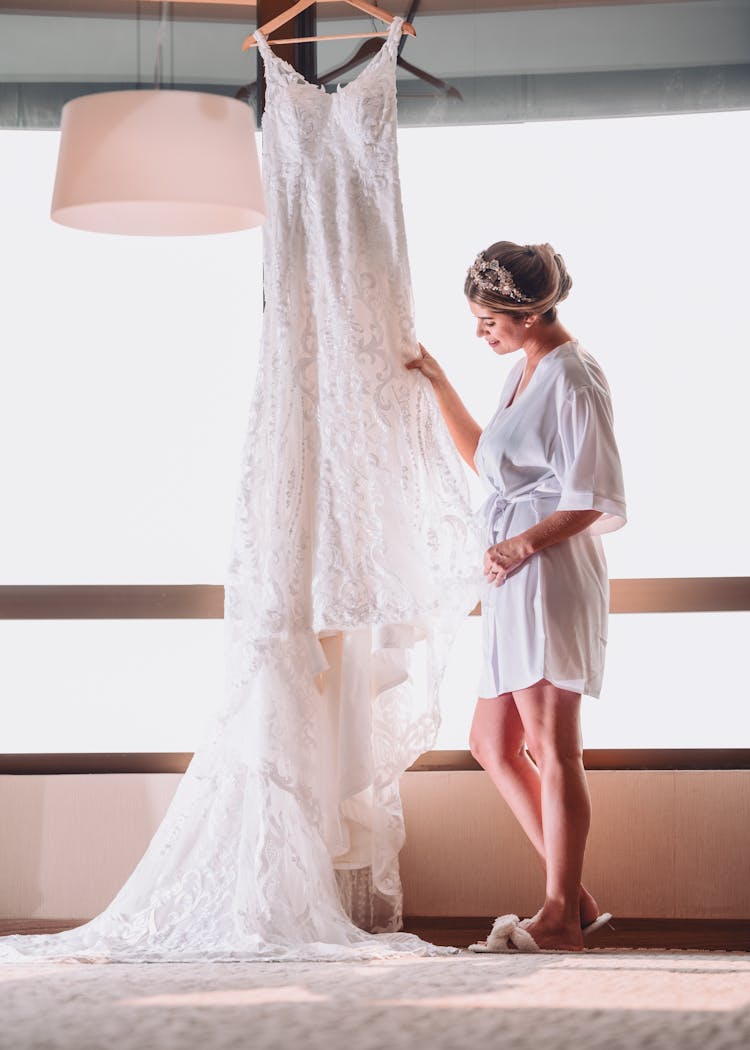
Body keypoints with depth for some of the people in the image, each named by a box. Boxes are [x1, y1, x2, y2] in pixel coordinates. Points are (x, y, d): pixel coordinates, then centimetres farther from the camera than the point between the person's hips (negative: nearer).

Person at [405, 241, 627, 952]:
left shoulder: (572, 378, -10)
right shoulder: (524, 373, 18)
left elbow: (593, 500, -15)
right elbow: (485, 460, 33)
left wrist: (525, 543, -23)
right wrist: (439, 386, 27)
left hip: (549, 569, -10)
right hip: (515, 580, 10)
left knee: (551, 748, -7)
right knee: (493, 745, 10)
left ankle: (559, 919, -3)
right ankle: (573, 898, 13)